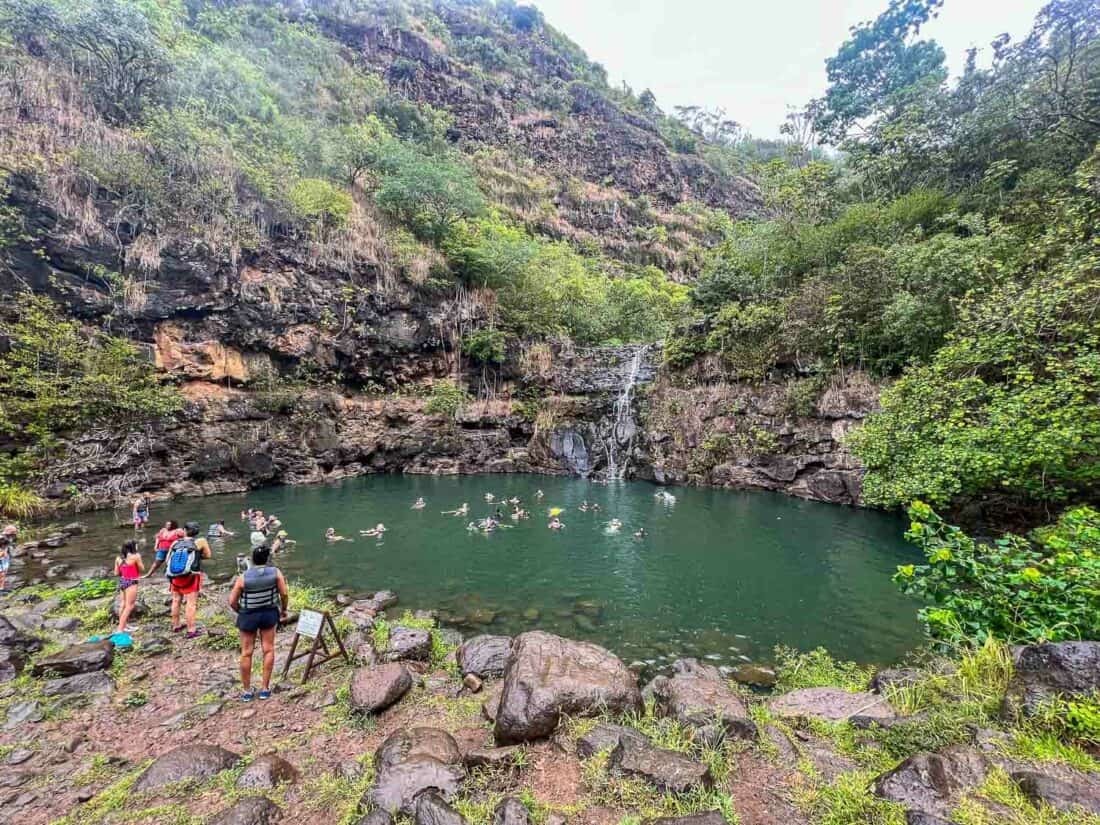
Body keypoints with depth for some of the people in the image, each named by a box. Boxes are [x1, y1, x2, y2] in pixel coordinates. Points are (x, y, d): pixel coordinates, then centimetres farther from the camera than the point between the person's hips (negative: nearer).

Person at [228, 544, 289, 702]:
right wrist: (283, 610, 7)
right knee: (268, 650, 13)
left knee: (246, 653, 13)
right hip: (269, 613, 1)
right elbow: (284, 594, -11)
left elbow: (232, 601, -10)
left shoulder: (243, 577, -14)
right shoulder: (276, 572, -13)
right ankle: (265, 689, 18)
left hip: (248, 616, 0)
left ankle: (247, 691, 24)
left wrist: (240, 612, 10)